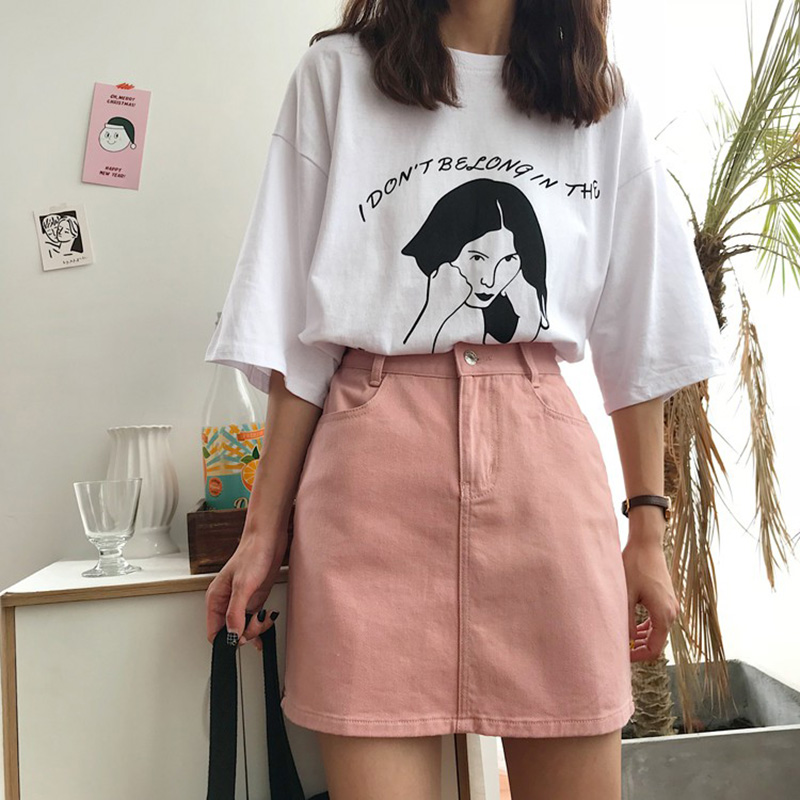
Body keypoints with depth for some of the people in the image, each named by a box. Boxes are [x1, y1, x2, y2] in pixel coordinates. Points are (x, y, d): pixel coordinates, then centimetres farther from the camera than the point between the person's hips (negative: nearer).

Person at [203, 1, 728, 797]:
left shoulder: (604, 99, 16)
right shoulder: (335, 74, 9)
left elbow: (640, 334, 13)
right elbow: (296, 336, 4)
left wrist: (648, 528, 8)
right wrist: (263, 529, 0)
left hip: (545, 460, 3)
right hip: (373, 457, -1)